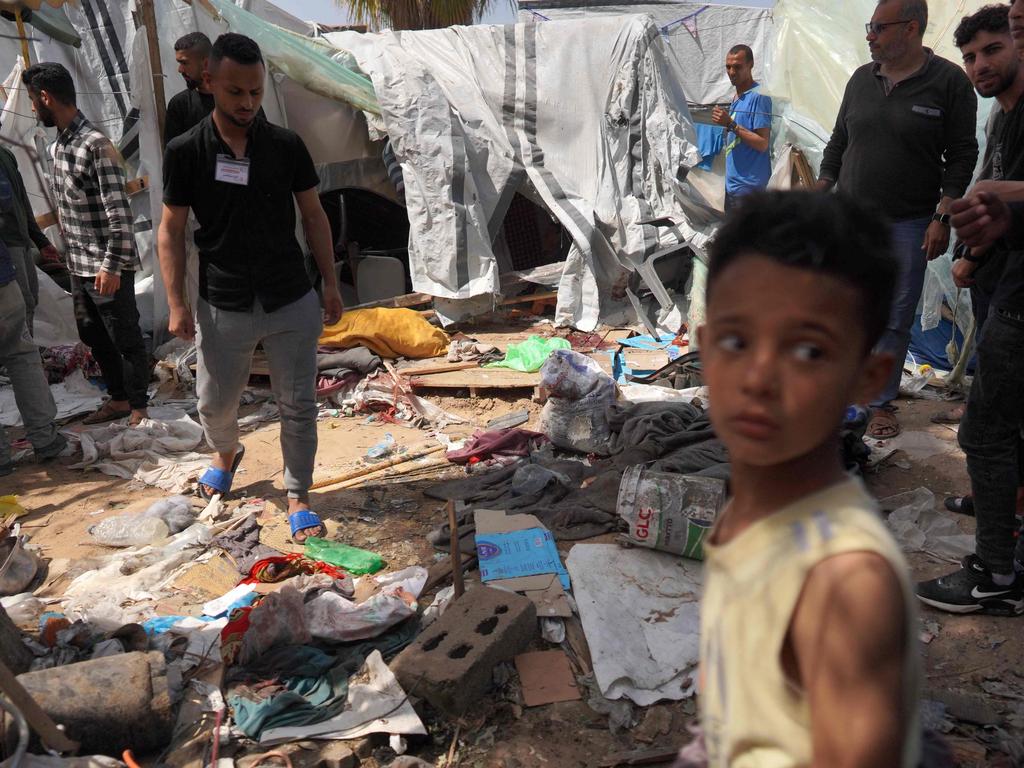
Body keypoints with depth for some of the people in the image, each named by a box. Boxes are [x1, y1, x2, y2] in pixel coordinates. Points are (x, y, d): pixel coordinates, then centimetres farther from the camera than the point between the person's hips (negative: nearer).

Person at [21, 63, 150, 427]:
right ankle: (118, 399, 32)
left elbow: (119, 213, -20)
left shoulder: (95, 144, -17)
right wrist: (68, 253, 20)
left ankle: (139, 406, 15)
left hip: (106, 267, -9)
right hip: (79, 266, 9)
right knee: (94, 337, 18)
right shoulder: (59, 146, 11)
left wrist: (112, 266, -21)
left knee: (126, 339, 3)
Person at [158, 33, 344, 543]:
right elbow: (171, 230, -1)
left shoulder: (286, 146, -2)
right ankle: (225, 453, 48)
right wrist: (176, 304, -6)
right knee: (214, 403, 14)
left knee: (298, 404, 4)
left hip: (292, 303, 0)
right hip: (223, 308, 0)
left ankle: (298, 498, 19)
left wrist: (331, 284, 5)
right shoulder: (186, 152, -5)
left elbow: (314, 217, 6)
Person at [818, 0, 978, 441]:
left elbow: (962, 156, -5)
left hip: (907, 226, -4)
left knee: (895, 320, 3)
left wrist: (943, 217, -11)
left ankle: (882, 404, 15)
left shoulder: (949, 81, -6)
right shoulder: (861, 79, 7)